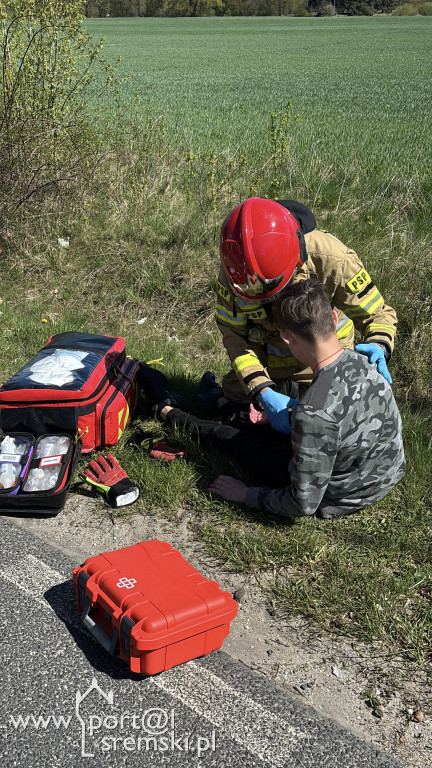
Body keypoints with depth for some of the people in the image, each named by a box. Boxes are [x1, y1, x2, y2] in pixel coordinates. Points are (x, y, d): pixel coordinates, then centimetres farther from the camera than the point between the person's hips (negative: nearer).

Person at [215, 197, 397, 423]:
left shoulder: (329, 260, -36)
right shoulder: (233, 271, -30)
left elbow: (377, 313, -24)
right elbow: (235, 336, -21)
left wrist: (379, 347, -48)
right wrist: (262, 391, -33)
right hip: (268, 356, 2)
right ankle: (286, 387, 36)